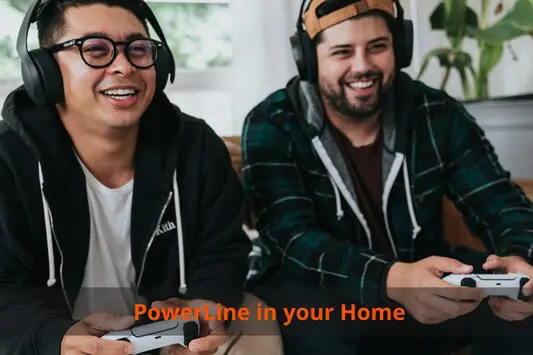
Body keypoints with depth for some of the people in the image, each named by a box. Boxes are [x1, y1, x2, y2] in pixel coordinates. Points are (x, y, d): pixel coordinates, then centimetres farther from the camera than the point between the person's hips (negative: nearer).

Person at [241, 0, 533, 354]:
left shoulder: (438, 115, -5)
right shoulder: (272, 126, -14)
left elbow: (503, 205, -6)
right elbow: (293, 239, -26)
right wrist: (394, 279, -45)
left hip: (426, 284, 4)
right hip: (317, 291, -3)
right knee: (316, 320, -37)